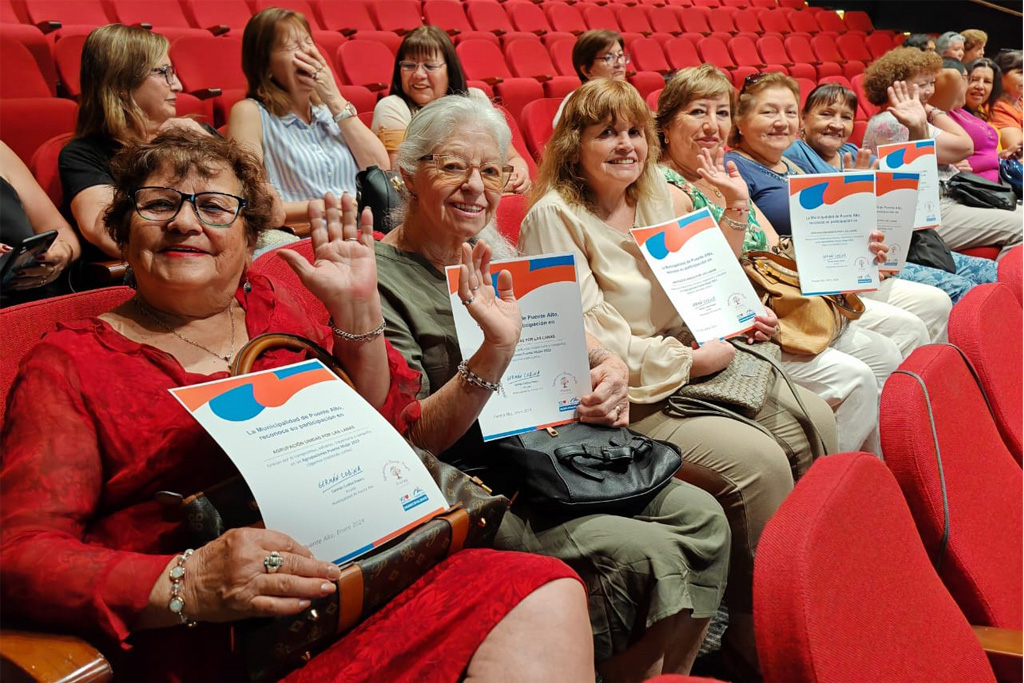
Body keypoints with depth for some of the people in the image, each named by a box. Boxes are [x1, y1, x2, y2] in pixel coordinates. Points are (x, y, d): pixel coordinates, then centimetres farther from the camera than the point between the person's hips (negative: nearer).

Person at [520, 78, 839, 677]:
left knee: (813, 420, -9)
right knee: (758, 461, -23)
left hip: (692, 364, 8)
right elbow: (590, 346, -16)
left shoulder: (663, 199, 13)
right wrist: (692, 359, -14)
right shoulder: (554, 218, -11)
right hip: (625, 401, -8)